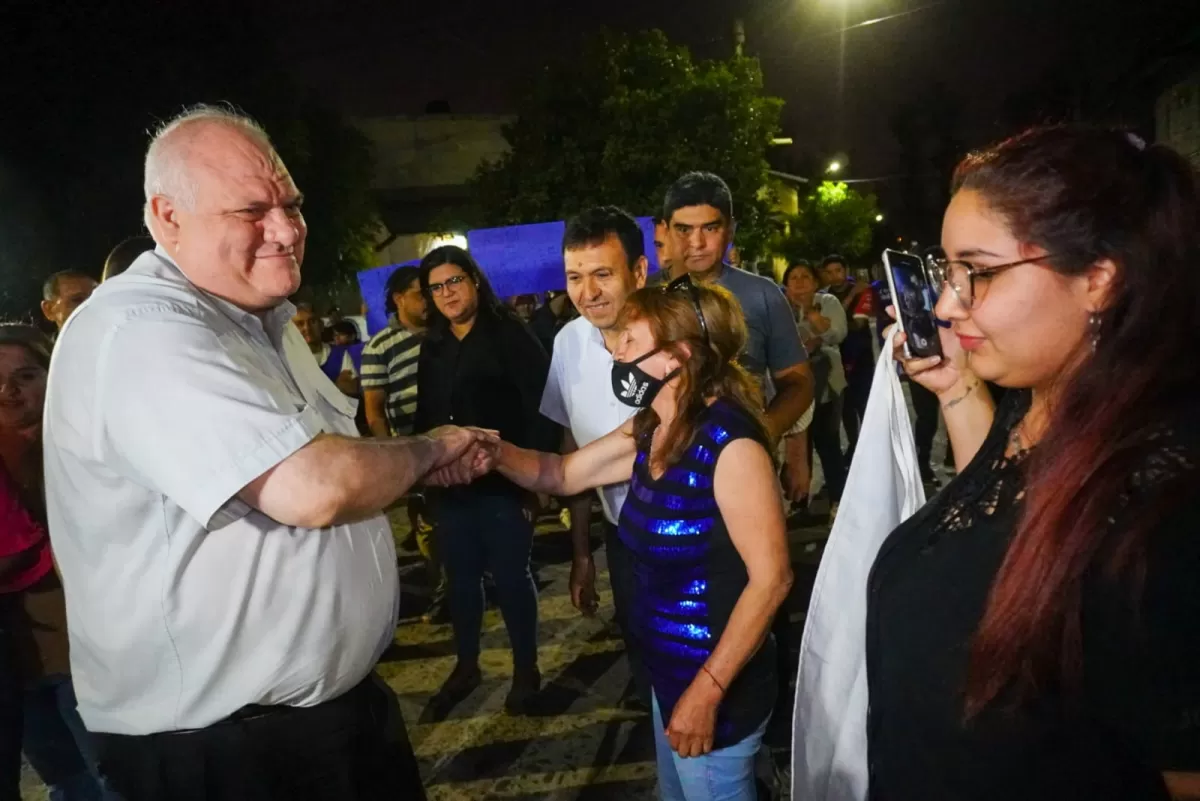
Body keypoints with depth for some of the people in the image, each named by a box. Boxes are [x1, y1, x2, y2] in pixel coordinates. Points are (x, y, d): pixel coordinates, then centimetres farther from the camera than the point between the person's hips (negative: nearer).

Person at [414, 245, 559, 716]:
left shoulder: (509, 334, -7)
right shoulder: (432, 346, 10)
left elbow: (543, 406, -12)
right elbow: (425, 415, 12)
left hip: (503, 482, -5)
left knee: (510, 576, 6)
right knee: (461, 578, 15)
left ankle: (526, 670, 25)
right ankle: (466, 667, 33)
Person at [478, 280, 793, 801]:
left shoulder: (729, 440, -25)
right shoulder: (649, 431, 1)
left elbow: (771, 577, -24)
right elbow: (562, 474, 9)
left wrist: (707, 691, -22)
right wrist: (495, 451, -11)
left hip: (719, 682, -8)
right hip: (668, 671, 8)